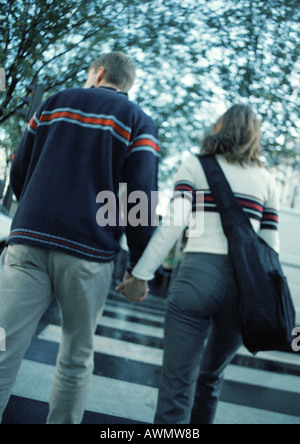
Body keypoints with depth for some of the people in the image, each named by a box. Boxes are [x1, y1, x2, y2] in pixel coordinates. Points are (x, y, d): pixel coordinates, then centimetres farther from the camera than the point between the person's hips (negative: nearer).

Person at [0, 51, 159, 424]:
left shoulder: (55, 102, 16)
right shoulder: (139, 123, 10)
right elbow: (139, 197, -4)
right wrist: (140, 266, 2)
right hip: (89, 253, -1)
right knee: (76, 361, 11)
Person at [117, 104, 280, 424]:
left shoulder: (194, 166, 8)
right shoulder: (266, 180, 15)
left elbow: (174, 221, -7)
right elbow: (271, 246, 9)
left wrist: (141, 274, -8)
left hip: (198, 274, -3)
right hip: (244, 281, 3)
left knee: (177, 385, 0)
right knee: (211, 376, 22)